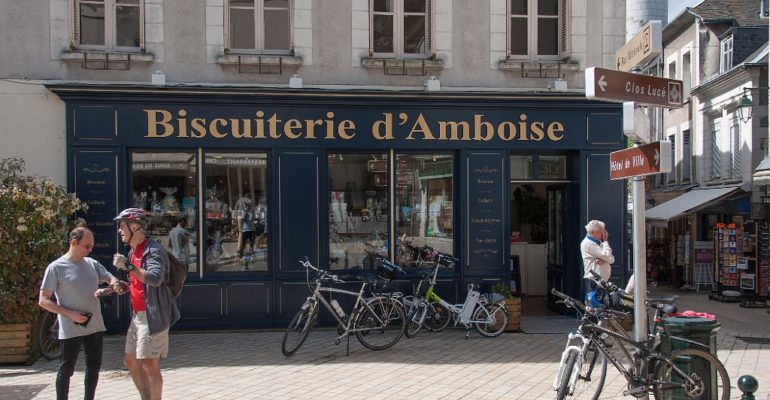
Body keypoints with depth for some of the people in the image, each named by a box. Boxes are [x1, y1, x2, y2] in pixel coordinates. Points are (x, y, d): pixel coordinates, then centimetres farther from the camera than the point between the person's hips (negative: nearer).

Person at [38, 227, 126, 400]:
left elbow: (112, 279, 11)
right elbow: (43, 301, -9)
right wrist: (70, 314, -19)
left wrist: (108, 289, -14)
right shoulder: (56, 267, -9)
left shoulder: (92, 263, 6)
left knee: (94, 366, 15)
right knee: (66, 370, 5)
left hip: (95, 326, 6)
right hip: (71, 330, -6)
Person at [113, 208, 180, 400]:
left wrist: (127, 266, -31)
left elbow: (155, 279, -33)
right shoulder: (133, 251, 15)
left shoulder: (153, 250, -16)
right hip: (138, 315, 10)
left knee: (149, 365, -5)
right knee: (130, 360, 16)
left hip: (152, 315, -10)